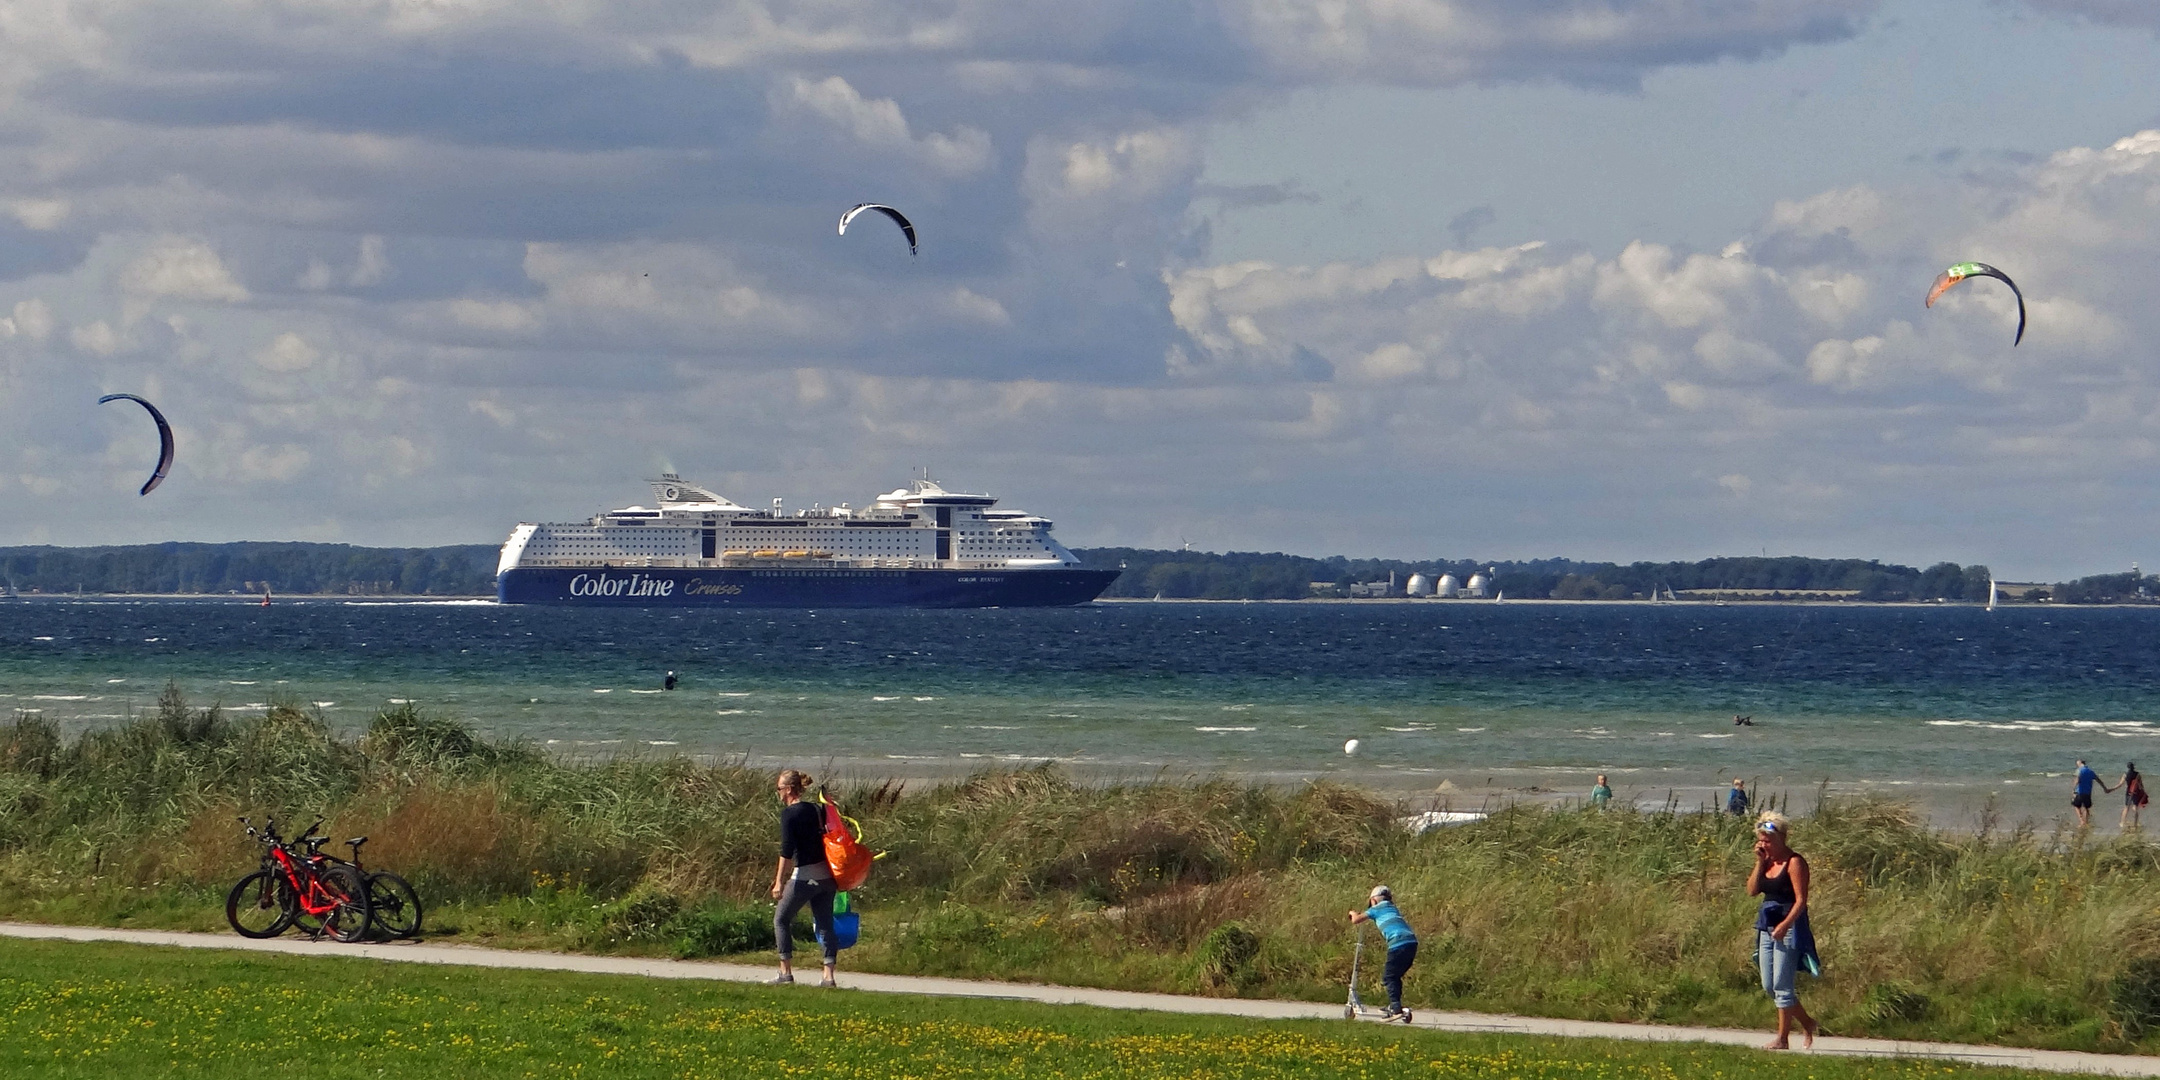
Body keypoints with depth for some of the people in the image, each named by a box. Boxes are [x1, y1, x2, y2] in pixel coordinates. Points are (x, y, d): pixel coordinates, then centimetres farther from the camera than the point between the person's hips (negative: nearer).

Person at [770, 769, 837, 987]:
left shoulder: (789, 813, -10)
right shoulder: (817, 810, 11)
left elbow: (787, 850, -15)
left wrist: (779, 881, -15)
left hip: (805, 876, -7)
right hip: (826, 875, 7)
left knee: (781, 919, 8)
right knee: (825, 924, 8)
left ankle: (786, 972, 6)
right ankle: (828, 975, 2)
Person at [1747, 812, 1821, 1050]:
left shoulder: (1794, 863, -11)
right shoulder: (1767, 861, 12)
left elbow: (1801, 900, -16)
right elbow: (1752, 890, 7)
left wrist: (1785, 925, -26)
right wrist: (1759, 863, -2)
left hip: (1790, 927, -9)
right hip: (1767, 926, 9)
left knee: (1781, 985, -8)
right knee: (1768, 986, 10)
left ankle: (1782, 1039, -3)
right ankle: (1807, 1024, 23)